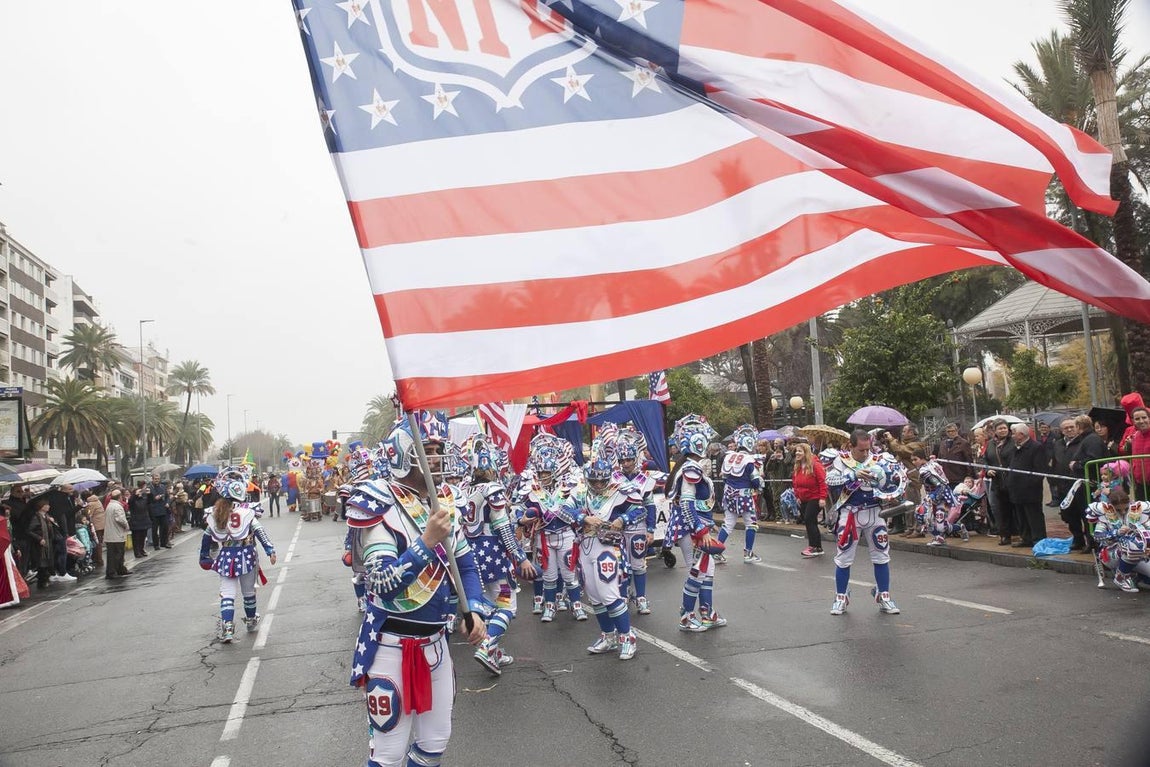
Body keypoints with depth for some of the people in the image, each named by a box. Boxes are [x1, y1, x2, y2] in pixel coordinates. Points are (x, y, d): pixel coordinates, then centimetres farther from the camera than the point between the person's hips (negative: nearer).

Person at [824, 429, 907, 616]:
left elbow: (899, 476, 1)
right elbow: (830, 480, -18)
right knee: (844, 558, 4)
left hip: (874, 513, 2)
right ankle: (841, 598, 17)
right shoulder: (842, 460, -3)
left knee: (882, 556, 8)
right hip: (850, 514, -2)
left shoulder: (879, 459, 1)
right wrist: (855, 475, -27)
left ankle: (884, 597, 21)